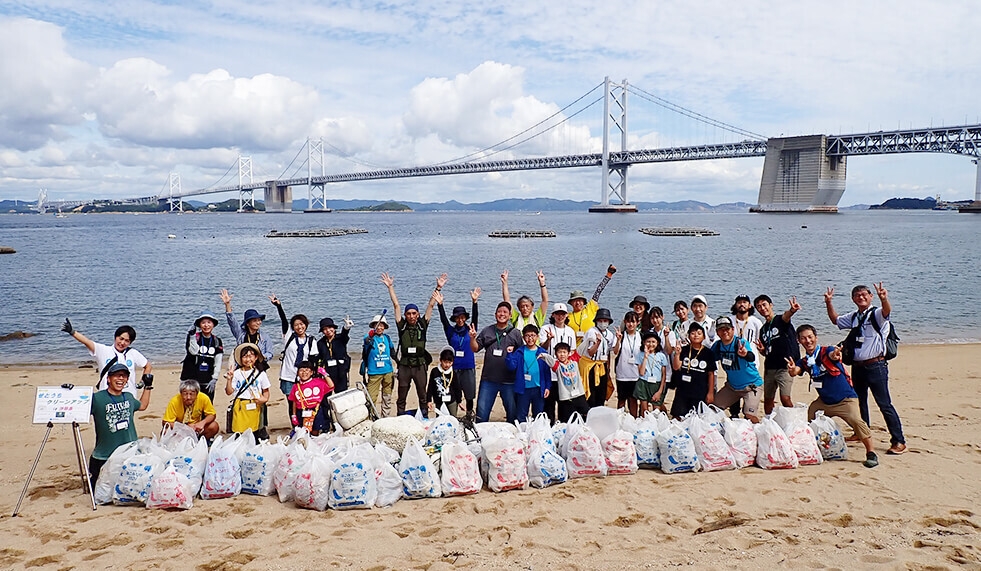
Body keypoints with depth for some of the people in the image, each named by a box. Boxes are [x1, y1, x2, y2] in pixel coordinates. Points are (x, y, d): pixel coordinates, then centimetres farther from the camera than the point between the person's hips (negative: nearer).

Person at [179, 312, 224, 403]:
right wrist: (192, 336, -26)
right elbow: (193, 351, -19)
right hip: (191, 379, -2)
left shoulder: (217, 341, 7)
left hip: (208, 381, 2)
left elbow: (218, 362, 4)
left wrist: (214, 379, -3)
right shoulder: (194, 337, 0)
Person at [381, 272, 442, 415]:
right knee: (401, 398, 6)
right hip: (404, 365, 0)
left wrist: (438, 288, -3)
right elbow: (396, 305, 1)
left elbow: (431, 305, 0)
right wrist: (390, 287, 0)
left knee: (423, 397, 8)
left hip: (420, 366, 0)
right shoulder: (402, 326, 2)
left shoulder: (422, 325, 3)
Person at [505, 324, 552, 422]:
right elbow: (512, 367, -8)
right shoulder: (519, 352, 0)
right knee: (520, 418, 8)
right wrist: (509, 354, -21)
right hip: (523, 389, 0)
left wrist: (548, 387, -1)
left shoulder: (542, 353, 0)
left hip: (538, 389, 0)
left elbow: (547, 372, 3)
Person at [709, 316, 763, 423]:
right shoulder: (717, 345, -5)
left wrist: (745, 354, -65)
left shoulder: (741, 343, -23)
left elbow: (752, 358, -42)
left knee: (750, 417, -19)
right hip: (732, 386, 6)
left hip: (751, 385, -6)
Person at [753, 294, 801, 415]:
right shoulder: (763, 330, 14)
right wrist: (762, 350, -3)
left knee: (785, 398, -17)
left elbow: (786, 316, -29)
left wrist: (792, 310, -53)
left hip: (785, 366, -7)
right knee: (768, 399, 12)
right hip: (769, 368, 7)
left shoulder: (781, 320, -3)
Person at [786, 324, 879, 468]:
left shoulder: (826, 351, -11)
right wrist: (791, 369, -44)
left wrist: (834, 354, -61)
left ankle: (871, 453, -11)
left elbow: (831, 355, -36)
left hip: (845, 399, -6)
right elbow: (794, 372, -19)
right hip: (823, 401, 6)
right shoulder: (804, 361, 1)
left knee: (857, 421, -26)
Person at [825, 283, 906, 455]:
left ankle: (899, 441, -3)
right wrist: (828, 303, 16)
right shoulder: (853, 317, 14)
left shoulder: (877, 314, -7)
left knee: (884, 404, -8)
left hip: (876, 366, -8)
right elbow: (835, 320, 29)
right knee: (859, 401, 20)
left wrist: (884, 299, -51)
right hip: (857, 366, 8)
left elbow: (887, 311, -30)